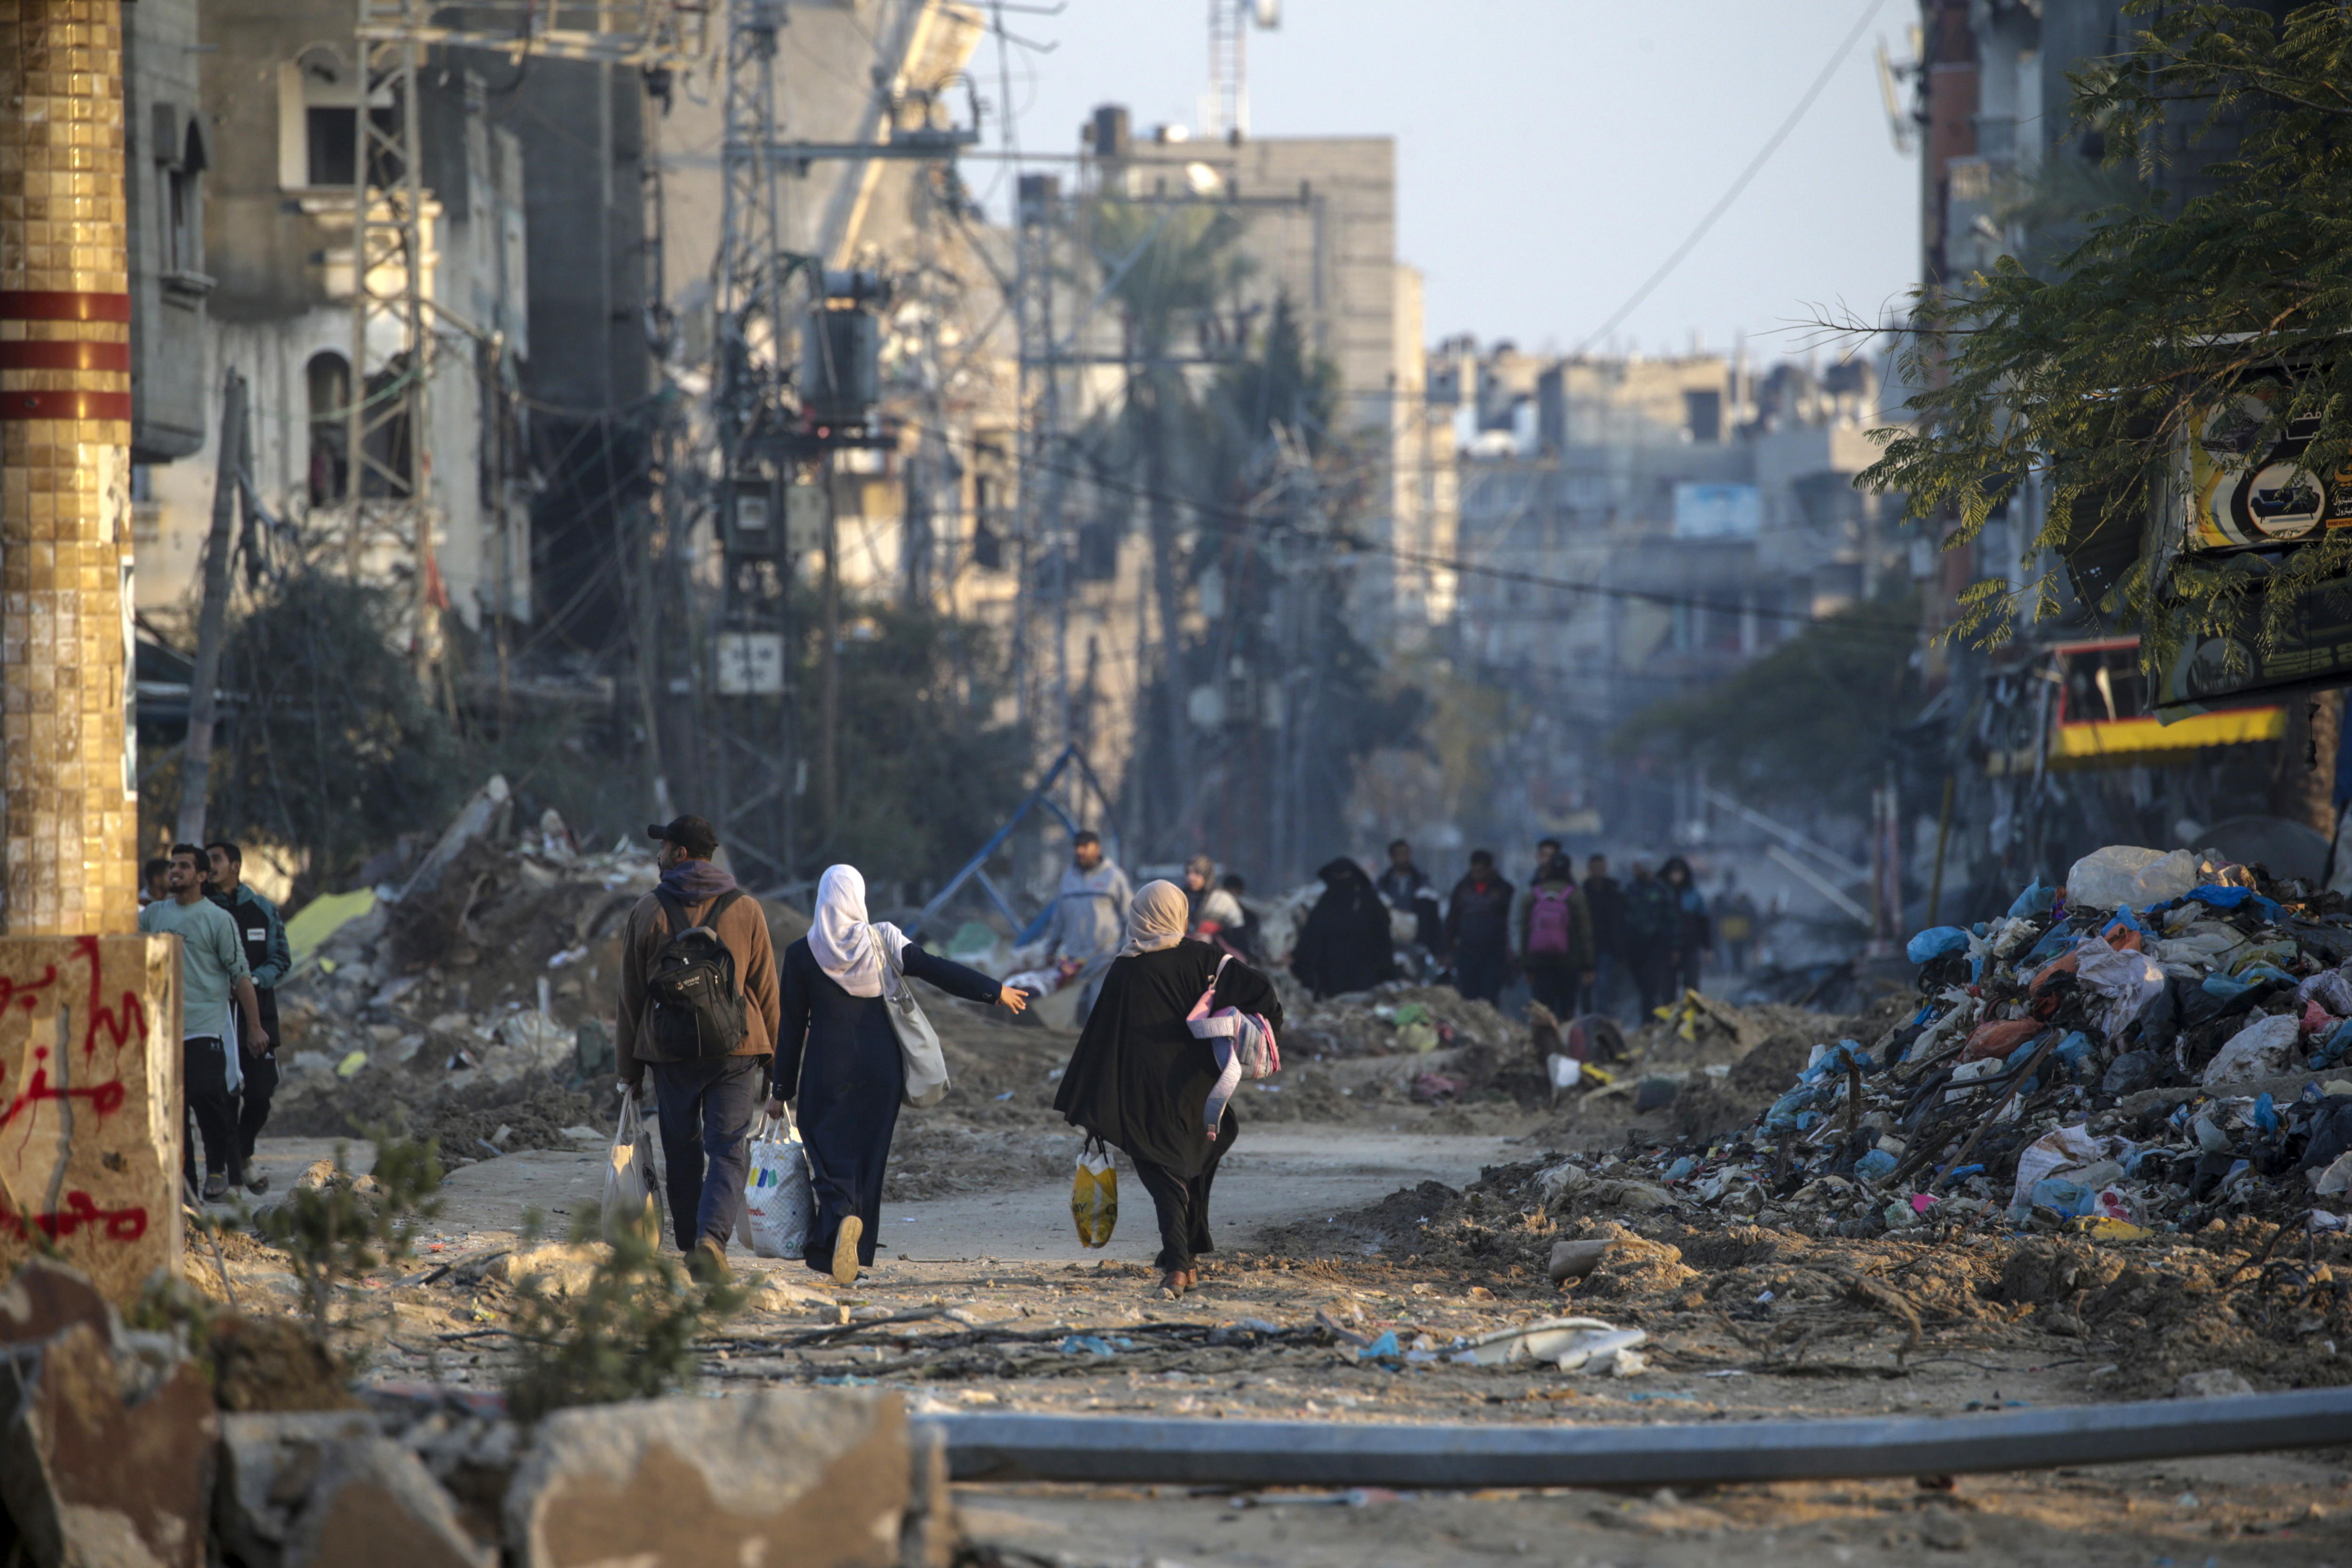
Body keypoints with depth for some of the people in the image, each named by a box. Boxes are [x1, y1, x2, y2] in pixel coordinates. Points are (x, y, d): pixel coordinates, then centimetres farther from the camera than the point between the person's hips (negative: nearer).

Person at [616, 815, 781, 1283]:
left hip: (670, 1051, 0)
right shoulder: (745, 910, 3)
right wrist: (771, 1055, 15)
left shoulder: (649, 912, 1)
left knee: (682, 1154, 12)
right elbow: (766, 989, 7)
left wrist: (630, 1068, 11)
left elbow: (631, 996, 5)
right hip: (735, 1050, 0)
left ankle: (691, 1247, 16)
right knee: (729, 1152, -3)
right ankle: (712, 1238, -24)